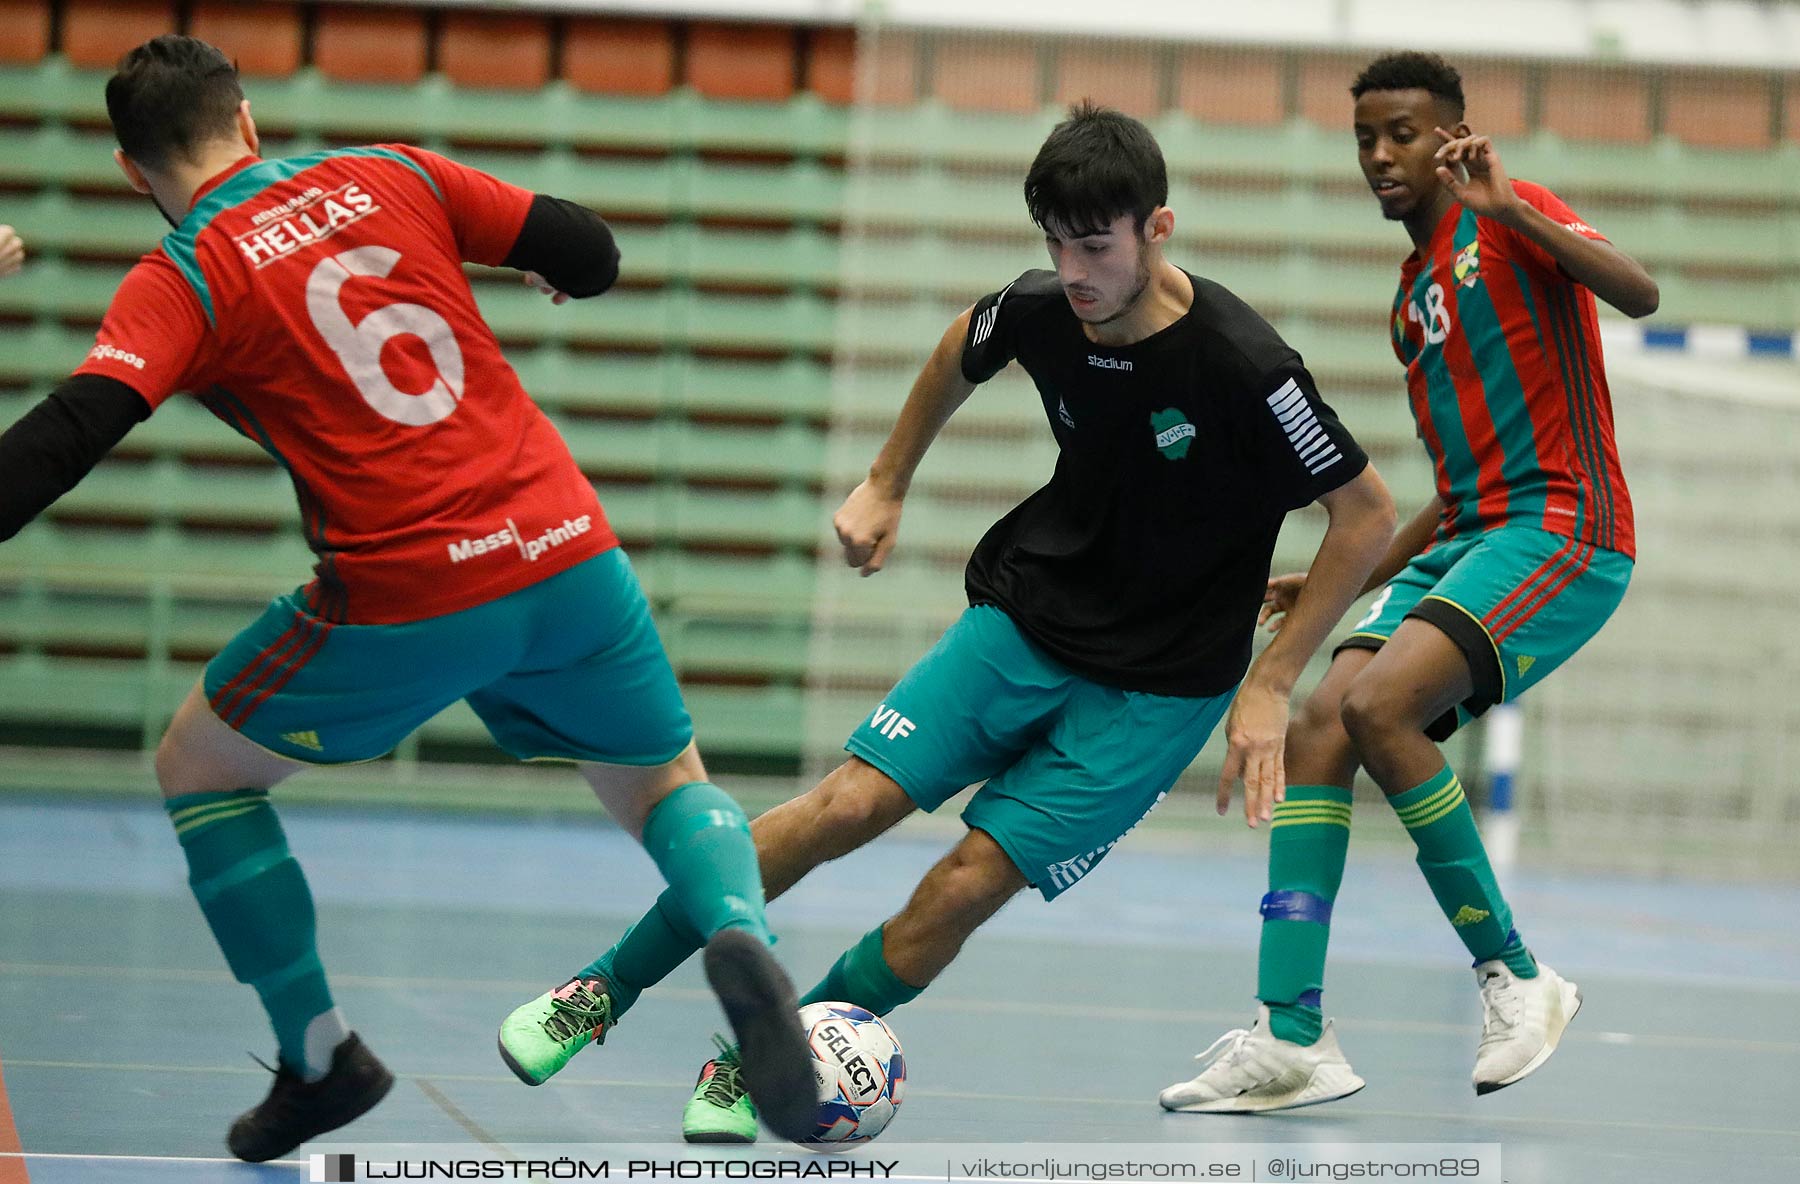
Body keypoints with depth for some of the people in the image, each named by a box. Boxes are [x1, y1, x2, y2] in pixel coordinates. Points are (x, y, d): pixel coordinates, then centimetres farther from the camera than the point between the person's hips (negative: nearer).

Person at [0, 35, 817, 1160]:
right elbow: (590, 250, 12)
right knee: (673, 788, 23)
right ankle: (741, 934, -11)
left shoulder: (177, 284, -1)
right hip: (570, 556, 4)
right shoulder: (392, 175, 9)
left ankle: (319, 1059, 18)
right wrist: (557, 266, 34)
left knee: (198, 770, 21)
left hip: (407, 603, -3)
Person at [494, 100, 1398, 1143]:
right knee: (849, 804, -11)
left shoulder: (1242, 365, -25)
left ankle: (755, 1072, 3)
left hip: (1159, 689, -4)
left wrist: (1270, 685, -14)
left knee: (967, 885, -14)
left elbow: (1369, 514, -15)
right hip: (1024, 620, 4)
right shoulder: (1040, 312, -10)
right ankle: (606, 988, 3)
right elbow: (965, 348, 16)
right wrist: (887, 484, 19)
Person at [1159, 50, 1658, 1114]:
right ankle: (1294, 1035, -11)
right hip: (1467, 538, 9)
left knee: (1379, 705, -26)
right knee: (1318, 727, -8)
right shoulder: (1414, 295, 23)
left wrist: (1509, 207, -28)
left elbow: (1640, 293, -21)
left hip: (1561, 527, -8)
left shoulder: (1510, 221, -1)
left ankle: (1516, 977, -13)